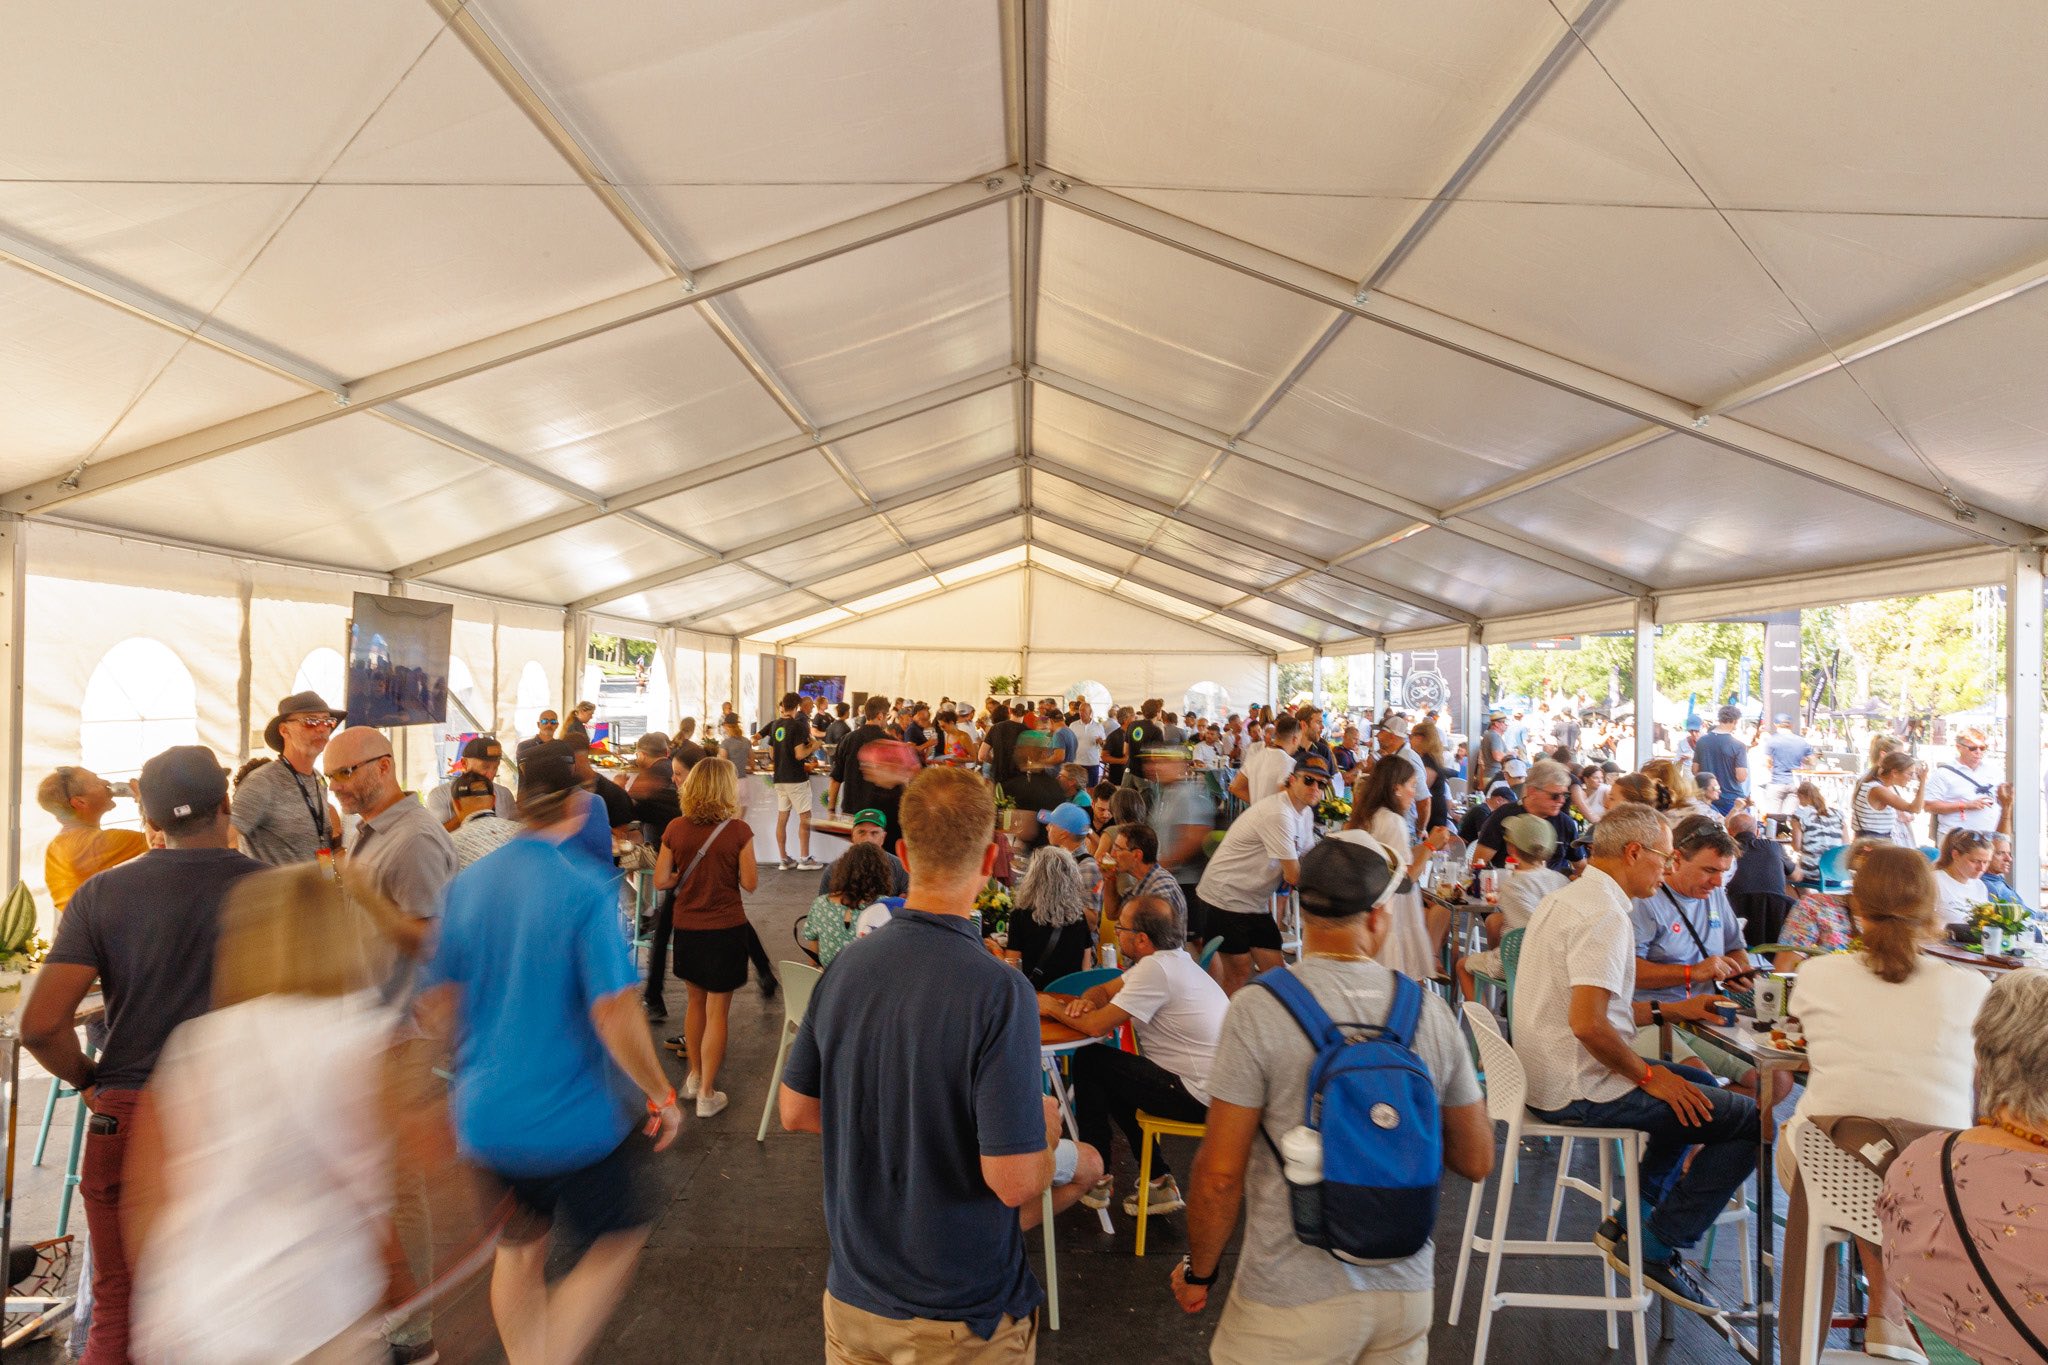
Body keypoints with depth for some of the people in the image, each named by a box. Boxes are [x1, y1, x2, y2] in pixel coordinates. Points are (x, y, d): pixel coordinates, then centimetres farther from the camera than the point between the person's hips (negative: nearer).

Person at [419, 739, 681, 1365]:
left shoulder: (467, 885, -2)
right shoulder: (587, 890, -21)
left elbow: (438, 1002, 7)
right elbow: (613, 1012, -25)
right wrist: (662, 1096, -13)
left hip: (485, 1115, 6)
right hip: (573, 1117, -6)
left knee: (519, 1248, 26)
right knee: (617, 1242, 17)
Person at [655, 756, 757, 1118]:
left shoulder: (676, 829, -6)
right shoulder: (737, 830, -15)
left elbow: (661, 881, -3)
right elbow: (750, 883, -9)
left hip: (687, 929, 4)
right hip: (726, 929, -4)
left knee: (696, 1000, 23)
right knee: (717, 1011, 6)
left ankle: (694, 1077, 36)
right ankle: (706, 1094, 14)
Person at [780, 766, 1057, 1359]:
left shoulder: (846, 964, -11)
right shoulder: (999, 991, -29)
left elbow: (795, 1111, 0)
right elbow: (1013, 1181, -26)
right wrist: (1060, 1156, -6)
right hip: (963, 1311, -4)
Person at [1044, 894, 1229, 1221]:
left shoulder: (1156, 968, -21)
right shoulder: (1169, 958, 9)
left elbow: (1097, 1025, -22)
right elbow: (1103, 989, 15)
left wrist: (1053, 1008, -5)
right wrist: (1086, 1000, -8)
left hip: (1199, 1096, -9)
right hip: (1215, 1086, 9)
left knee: (1088, 1062, 0)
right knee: (1113, 1077, 22)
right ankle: (1159, 1182, 23)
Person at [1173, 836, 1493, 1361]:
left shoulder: (1258, 1009, -18)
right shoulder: (1432, 1010, -6)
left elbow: (1220, 1174, -15)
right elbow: (1477, 1161, 4)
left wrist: (1199, 1271, 1)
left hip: (1295, 1299, -4)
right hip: (1407, 1289, 4)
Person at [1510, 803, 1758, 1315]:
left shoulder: (1567, 898, 11)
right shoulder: (1604, 915, -21)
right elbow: (1588, 1024, -28)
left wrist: (1667, 1010, 16)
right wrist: (1647, 1075, -13)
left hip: (1551, 1076, 10)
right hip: (1580, 1090, -10)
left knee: (1700, 1086, 27)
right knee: (1751, 1119, -6)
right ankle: (1656, 1250, 6)